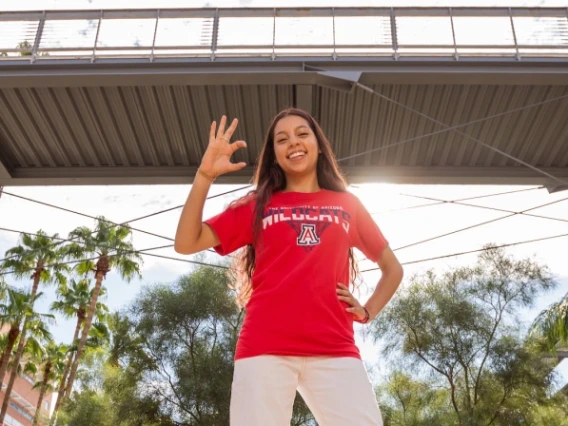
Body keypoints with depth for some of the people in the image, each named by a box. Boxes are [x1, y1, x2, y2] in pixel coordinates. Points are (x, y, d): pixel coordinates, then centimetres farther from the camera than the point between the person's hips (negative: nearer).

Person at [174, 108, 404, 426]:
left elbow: (393, 268, 28)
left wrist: (368, 311, 11)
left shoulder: (348, 204, 19)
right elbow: (186, 243, 6)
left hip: (335, 349, 1)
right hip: (264, 348, 0)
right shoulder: (257, 205, 16)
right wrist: (205, 175, -3)